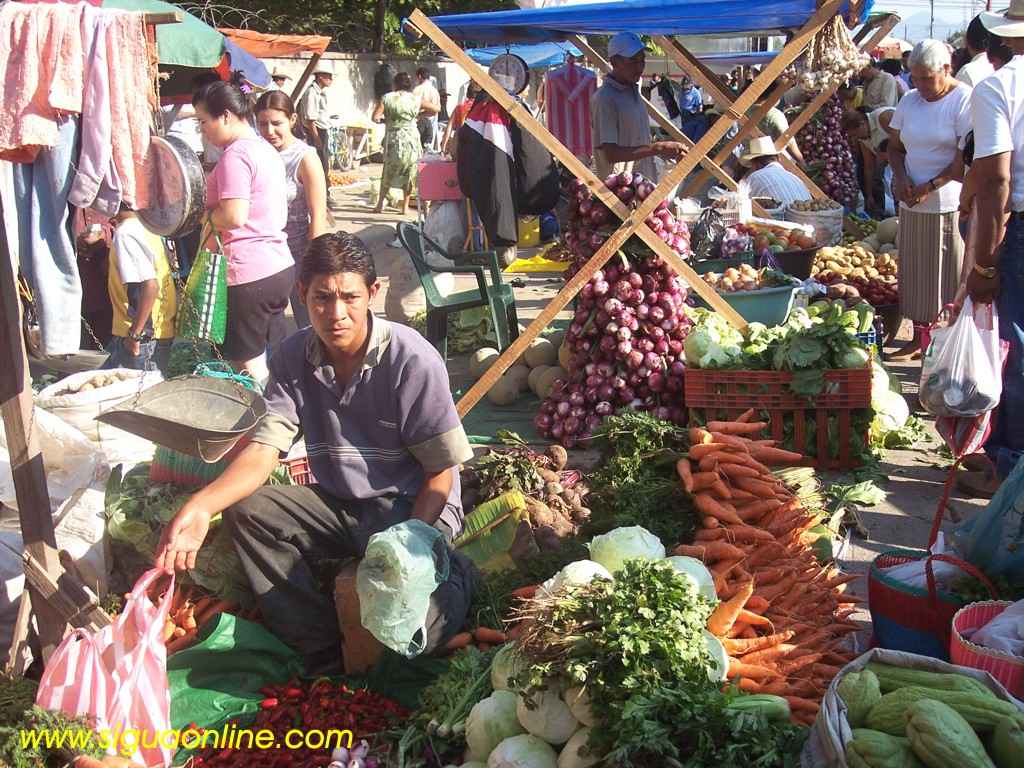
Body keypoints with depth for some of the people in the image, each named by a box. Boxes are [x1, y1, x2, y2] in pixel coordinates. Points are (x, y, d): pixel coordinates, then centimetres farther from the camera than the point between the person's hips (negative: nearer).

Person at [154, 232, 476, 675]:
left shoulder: (411, 360, -18)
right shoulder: (295, 357, -4)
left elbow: (441, 473, -14)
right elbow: (263, 451, -13)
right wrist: (201, 505, -32)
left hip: (411, 506, -5)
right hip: (338, 504, 6)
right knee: (246, 510, -17)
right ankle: (325, 654, -14)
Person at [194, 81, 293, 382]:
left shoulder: (235, 155, -15)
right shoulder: (266, 149, 14)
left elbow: (233, 216, -24)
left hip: (250, 274, -9)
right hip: (281, 267, 9)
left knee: (249, 366, 1)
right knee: (272, 362, 15)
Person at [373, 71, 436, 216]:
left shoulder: (387, 98, -4)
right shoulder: (416, 99, -1)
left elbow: (375, 117, -10)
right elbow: (436, 108, 7)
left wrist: (385, 120, 10)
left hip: (392, 140, 0)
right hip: (411, 139, 0)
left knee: (388, 172, 15)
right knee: (409, 173, 11)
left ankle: (380, 204, 14)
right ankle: (405, 207, 12)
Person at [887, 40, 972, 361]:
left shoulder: (964, 101, -8)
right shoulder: (910, 101, 11)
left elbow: (967, 159, -13)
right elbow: (895, 146, 16)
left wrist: (929, 187, -16)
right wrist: (901, 178, -3)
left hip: (949, 205, -6)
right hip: (912, 205, 6)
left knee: (949, 278, -1)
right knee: (915, 275, 10)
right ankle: (919, 339, 20)